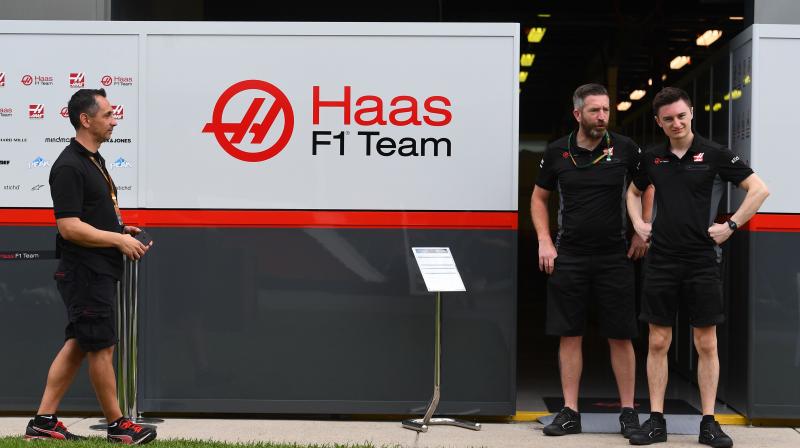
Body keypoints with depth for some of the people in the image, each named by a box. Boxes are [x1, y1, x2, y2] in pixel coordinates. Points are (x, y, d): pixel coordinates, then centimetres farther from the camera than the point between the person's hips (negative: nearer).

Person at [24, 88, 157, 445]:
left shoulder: (94, 160, 16)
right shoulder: (69, 166, -16)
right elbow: (69, 227, -22)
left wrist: (120, 229, 11)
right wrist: (119, 240, -16)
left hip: (98, 272, 10)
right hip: (86, 272, -10)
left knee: (77, 345, 12)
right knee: (102, 346, 0)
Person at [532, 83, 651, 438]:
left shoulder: (625, 149, -1)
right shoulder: (556, 152, 2)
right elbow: (539, 199, 13)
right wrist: (544, 242, 2)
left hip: (614, 258, -1)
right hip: (568, 258, 1)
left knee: (620, 336, 2)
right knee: (569, 335, 3)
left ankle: (628, 411, 14)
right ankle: (570, 412, 11)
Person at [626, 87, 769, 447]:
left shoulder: (714, 154, -3)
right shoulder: (653, 158, 7)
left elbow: (759, 189, -2)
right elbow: (633, 192, 26)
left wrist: (731, 226, -8)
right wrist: (638, 224, 11)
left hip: (702, 261, -3)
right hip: (661, 262, 3)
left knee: (706, 343, 3)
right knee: (658, 342, 4)